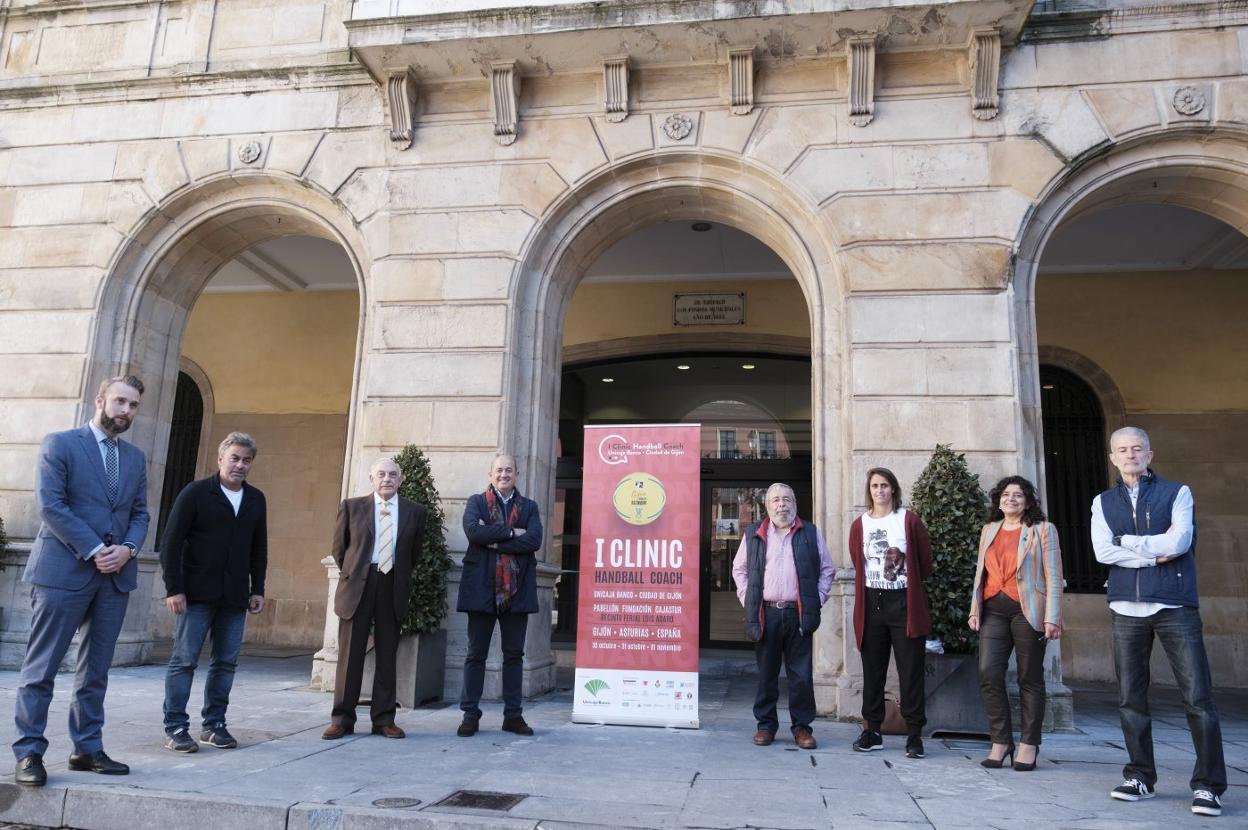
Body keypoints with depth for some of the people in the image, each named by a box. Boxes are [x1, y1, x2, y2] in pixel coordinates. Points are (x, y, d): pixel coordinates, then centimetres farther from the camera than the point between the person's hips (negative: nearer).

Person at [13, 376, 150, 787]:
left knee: (96, 670, 10)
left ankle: (87, 749, 18)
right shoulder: (60, 444, -2)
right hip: (63, 570, -5)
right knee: (41, 669, 1)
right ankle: (29, 753, 10)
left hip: (115, 575, 5)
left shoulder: (135, 457, 14)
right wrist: (94, 550, -15)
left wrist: (128, 549, -7)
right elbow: (51, 505, -10)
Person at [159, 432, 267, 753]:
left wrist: (257, 589, 9)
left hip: (235, 596, 5)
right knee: (184, 660, 1)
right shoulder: (195, 492, -4)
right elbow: (171, 542, -6)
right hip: (197, 593, -4)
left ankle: (214, 725, 17)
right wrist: (173, 588, -11)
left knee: (226, 662, 7)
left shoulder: (256, 499, 10)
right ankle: (175, 728, 10)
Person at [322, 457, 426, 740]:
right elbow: (338, 547, 10)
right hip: (357, 587, -1)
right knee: (350, 653, 4)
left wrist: (400, 576, 11)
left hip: (393, 589, 1)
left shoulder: (414, 511, 4)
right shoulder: (352, 507, 3)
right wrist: (353, 573, 11)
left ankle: (384, 719, 14)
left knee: (387, 655, 6)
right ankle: (342, 718, 14)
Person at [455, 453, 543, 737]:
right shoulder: (476, 502, 7)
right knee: (476, 653, 5)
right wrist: (510, 532, -12)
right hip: (482, 588, -1)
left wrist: (495, 542, -12)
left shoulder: (529, 507, 11)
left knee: (514, 654, 7)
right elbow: (473, 531, -13)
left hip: (517, 590, 2)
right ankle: (470, 714, 13)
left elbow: (534, 540, -7)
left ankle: (513, 715, 16)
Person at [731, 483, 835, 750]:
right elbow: (739, 568, 14)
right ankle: (765, 724, 18)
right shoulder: (753, 534, 8)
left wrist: (817, 601, 1)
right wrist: (747, 599, 4)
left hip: (799, 614, 0)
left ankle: (802, 727, 15)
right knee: (766, 673, 7)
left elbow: (827, 569, 10)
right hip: (765, 614, 0)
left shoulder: (811, 533, 7)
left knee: (801, 675, 3)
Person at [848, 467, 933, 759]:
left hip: (904, 603, -2)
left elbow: (926, 562, 5)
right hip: (871, 604, 2)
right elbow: (858, 565, 13)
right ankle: (871, 731, 15)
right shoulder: (859, 525, 9)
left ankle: (914, 734, 7)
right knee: (872, 670, 7)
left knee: (910, 670, 0)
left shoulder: (910, 521, 2)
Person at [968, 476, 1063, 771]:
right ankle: (1000, 742, 5)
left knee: (1030, 679, 4)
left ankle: (1028, 746, 13)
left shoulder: (1042, 530, 3)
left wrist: (1052, 617, -10)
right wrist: (975, 609, 10)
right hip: (994, 610, 4)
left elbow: (1053, 577, -2)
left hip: (1027, 611, -4)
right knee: (988, 674, -6)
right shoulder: (989, 530, 16)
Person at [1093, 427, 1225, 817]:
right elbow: (1102, 551, -2)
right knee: (1130, 698, 6)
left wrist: (1126, 541, -4)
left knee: (1198, 697, -4)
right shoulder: (1103, 502, 12)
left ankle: (1208, 785, 5)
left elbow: (1179, 541, -11)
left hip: (1176, 607, -2)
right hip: (1126, 608, 3)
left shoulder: (1176, 493, 6)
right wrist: (1156, 553, -8)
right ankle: (1140, 777, 16)